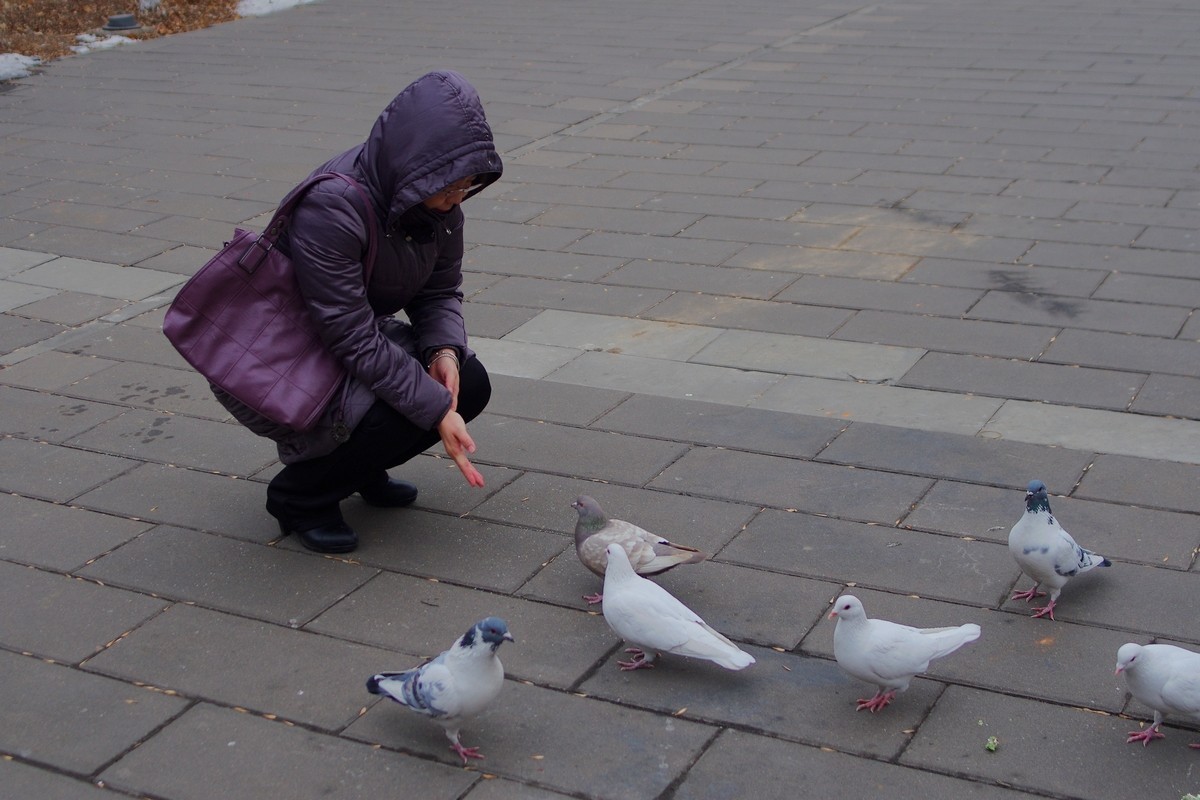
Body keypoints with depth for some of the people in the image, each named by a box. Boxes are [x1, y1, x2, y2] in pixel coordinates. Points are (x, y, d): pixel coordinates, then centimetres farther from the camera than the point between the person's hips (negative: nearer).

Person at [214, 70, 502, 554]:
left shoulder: (438, 201, -8)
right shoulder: (331, 207, -32)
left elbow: (440, 291, 3)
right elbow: (355, 340, -31)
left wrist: (445, 349, -19)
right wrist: (437, 410, -31)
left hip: (350, 340, 8)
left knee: (469, 383, -7)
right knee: (404, 412, -28)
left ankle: (359, 468, 16)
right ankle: (299, 496, -1)